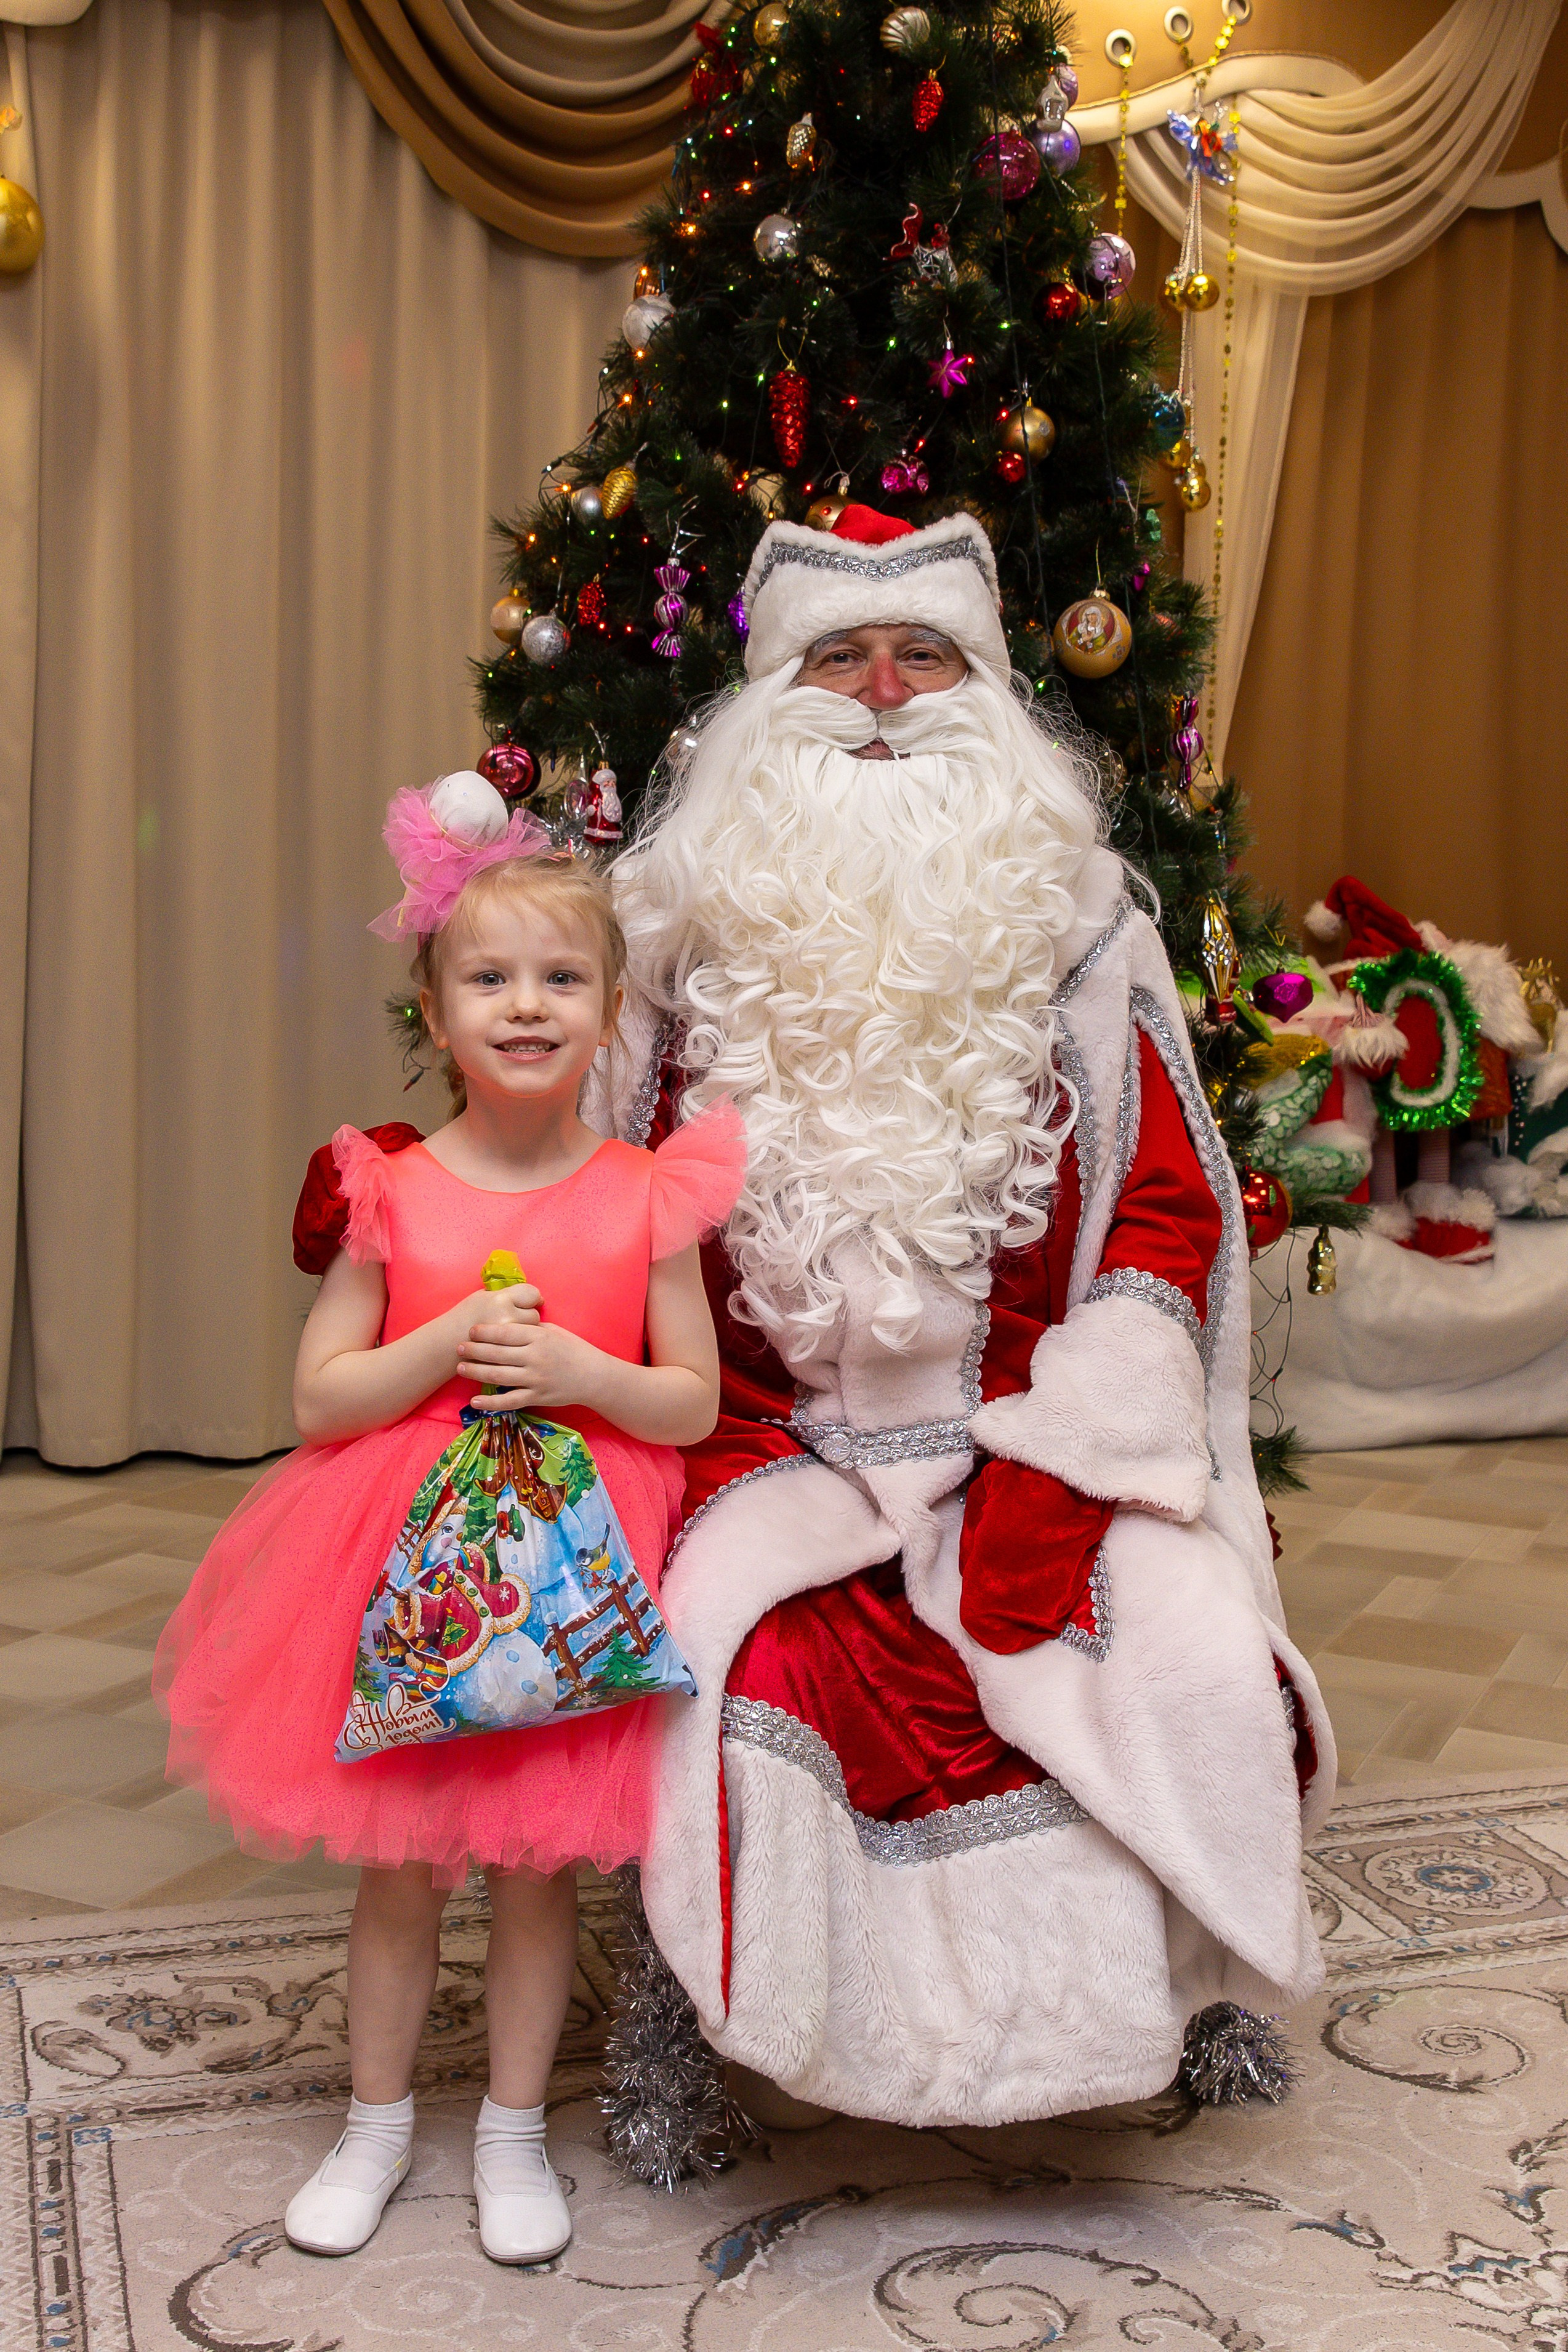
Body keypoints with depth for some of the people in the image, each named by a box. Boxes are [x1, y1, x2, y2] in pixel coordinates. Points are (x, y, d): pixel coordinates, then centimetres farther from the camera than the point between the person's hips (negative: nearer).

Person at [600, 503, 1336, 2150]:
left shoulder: (1072, 924, 5)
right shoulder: (695, 932, 5)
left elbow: (1169, 1203, 1)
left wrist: (1056, 1460, -10)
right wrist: (731, 1458, -4)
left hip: (1029, 1438, 1)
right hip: (774, 1445, 0)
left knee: (1191, 1652, -20)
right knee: (734, 1664, -27)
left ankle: (1199, 1986, 9)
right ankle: (682, 2017, 0)